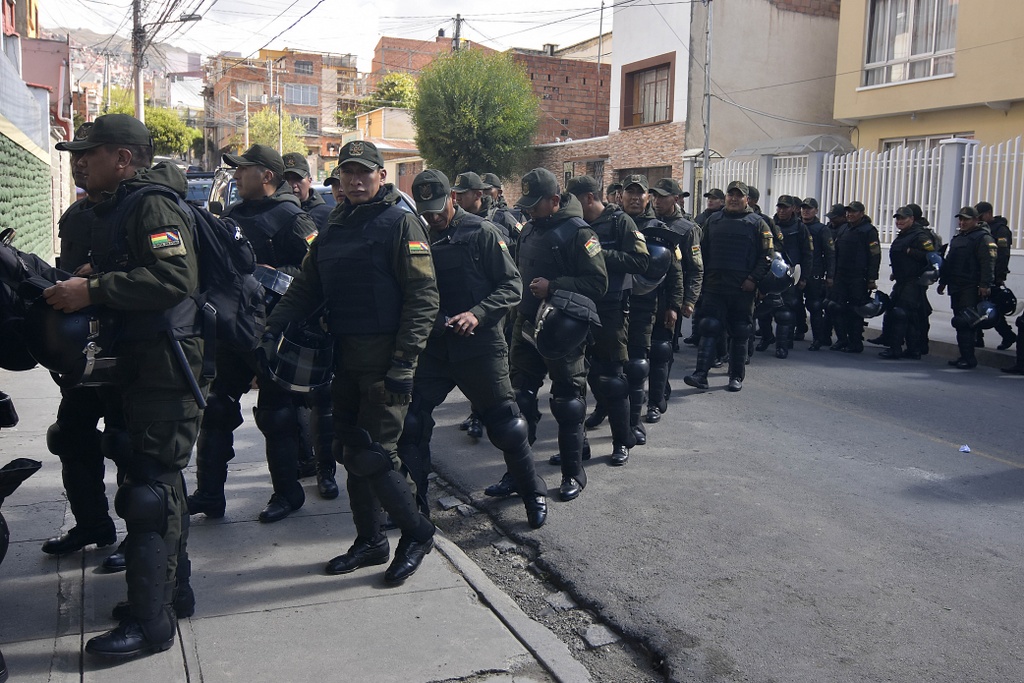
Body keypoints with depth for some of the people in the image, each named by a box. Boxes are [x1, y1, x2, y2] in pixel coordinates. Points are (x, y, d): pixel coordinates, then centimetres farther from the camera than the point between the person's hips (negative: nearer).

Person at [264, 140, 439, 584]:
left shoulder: (400, 223, -6)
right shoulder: (334, 229, 16)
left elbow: (423, 297, -13)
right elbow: (305, 288, 16)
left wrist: (403, 364, -19)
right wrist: (273, 329, -1)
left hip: (385, 360, -7)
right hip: (345, 359, 8)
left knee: (372, 455, -9)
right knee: (349, 453, 11)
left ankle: (416, 534, 12)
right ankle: (370, 542, 26)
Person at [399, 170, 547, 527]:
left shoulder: (481, 232, -6)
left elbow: (512, 286, -9)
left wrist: (478, 313, -22)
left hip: (479, 346, -4)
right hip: (434, 346, 4)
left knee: (506, 424, 3)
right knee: (409, 420, 0)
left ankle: (533, 492, 25)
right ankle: (414, 500, 17)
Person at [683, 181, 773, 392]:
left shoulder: (757, 224, 3)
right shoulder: (713, 220, 12)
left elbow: (767, 255, -1)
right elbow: (703, 251, 16)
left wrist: (754, 279, -11)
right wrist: (702, 277, 7)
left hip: (743, 289, -2)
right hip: (714, 286, 2)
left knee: (739, 333, 7)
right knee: (709, 329, -6)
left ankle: (737, 376, 17)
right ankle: (701, 374, -10)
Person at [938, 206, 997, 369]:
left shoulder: (983, 238, -6)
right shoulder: (957, 238, 21)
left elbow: (988, 263, -16)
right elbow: (948, 262, 28)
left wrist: (985, 285, -24)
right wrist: (943, 282, 26)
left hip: (971, 289, -9)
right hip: (956, 288, 9)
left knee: (964, 322, -12)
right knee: (960, 323, 10)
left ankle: (969, 358, -8)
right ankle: (964, 356, 16)